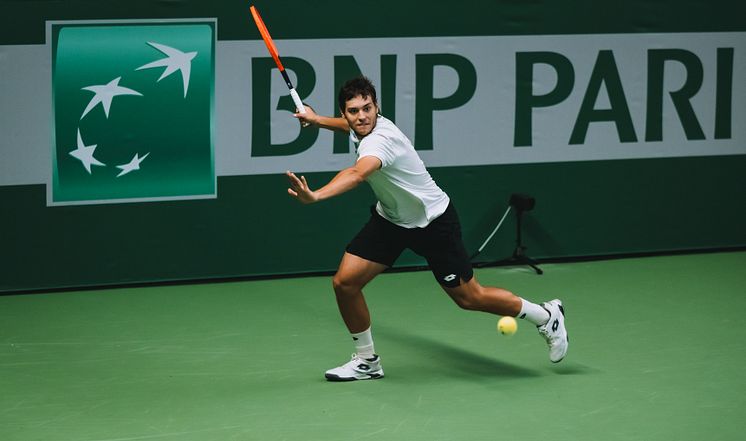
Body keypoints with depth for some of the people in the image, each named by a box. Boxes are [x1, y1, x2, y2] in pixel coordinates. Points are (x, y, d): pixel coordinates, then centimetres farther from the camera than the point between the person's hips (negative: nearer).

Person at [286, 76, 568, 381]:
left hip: (434, 221, -8)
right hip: (390, 218, 8)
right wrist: (317, 120, 17)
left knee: (469, 297, 3)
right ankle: (367, 361, 12)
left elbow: (356, 175, -59)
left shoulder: (380, 140, -36)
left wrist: (315, 196, -74)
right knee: (345, 281, -7)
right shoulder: (364, 127, -9)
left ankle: (547, 316, 26)